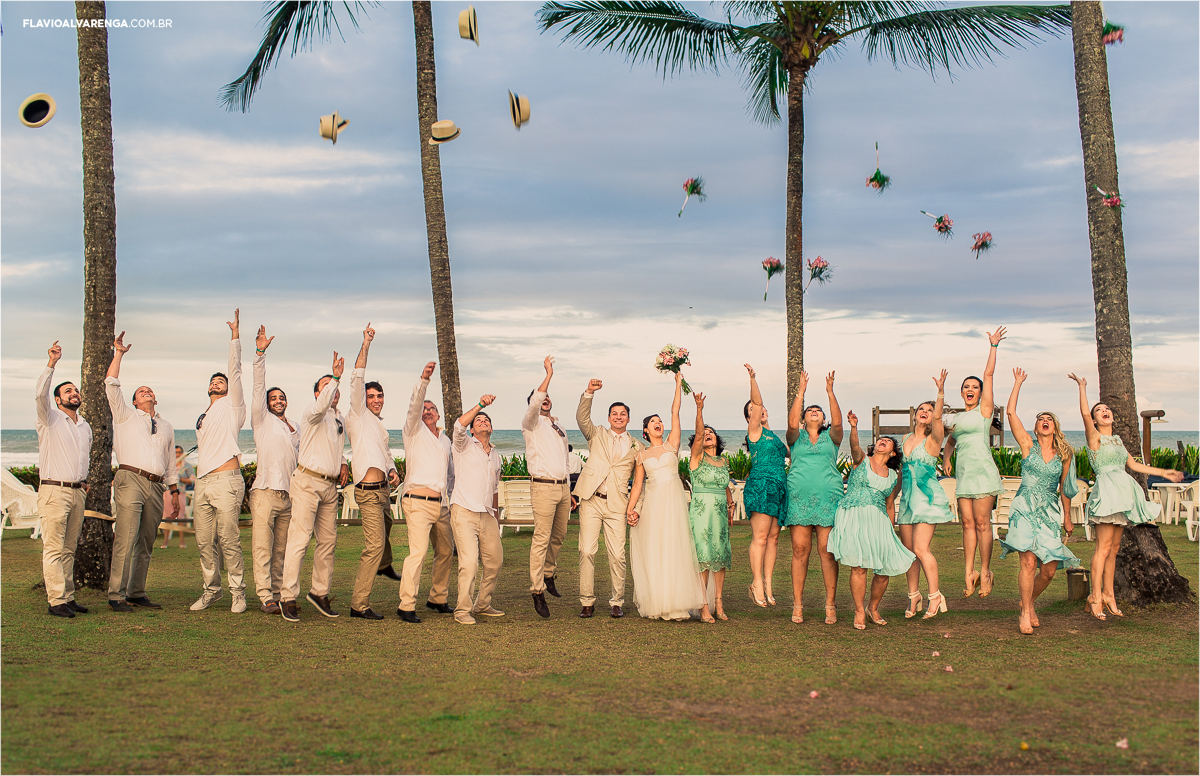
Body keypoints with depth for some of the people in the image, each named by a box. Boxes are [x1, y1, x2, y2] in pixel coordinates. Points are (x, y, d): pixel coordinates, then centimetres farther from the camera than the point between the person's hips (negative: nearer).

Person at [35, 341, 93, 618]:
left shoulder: (86, 426, 18)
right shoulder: (51, 418, 0)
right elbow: (40, 394, -19)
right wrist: (51, 364, -28)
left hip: (77, 492, 6)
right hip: (54, 491, -6)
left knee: (69, 549, 8)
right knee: (54, 549, -8)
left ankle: (68, 597, 11)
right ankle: (56, 601, -9)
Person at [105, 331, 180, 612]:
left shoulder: (166, 427, 26)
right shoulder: (125, 415, 16)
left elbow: (171, 464, 26)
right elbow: (111, 384, 5)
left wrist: (175, 493, 20)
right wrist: (119, 353, 4)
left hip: (156, 487, 5)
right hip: (130, 480, -5)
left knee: (146, 544, 4)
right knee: (125, 540, -13)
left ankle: (137, 593, 10)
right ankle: (116, 596, -13)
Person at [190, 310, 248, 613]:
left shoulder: (231, 405, 8)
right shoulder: (201, 419, 27)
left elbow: (235, 370, -2)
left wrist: (235, 334, -8)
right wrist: (198, 478, 19)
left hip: (226, 480, -7)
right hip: (202, 483, 7)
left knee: (229, 540, -8)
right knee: (205, 541, 5)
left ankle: (238, 592, -1)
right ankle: (212, 590, 15)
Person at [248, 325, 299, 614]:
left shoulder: (295, 428, 21)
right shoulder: (262, 419, 7)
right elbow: (258, 386, -2)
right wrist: (260, 354, -9)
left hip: (289, 495, 5)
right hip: (265, 492, -5)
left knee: (281, 549, 6)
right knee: (262, 547, -7)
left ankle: (278, 592, 10)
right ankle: (265, 597, -7)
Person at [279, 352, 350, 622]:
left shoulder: (340, 419, 18)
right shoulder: (313, 412, -5)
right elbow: (320, 407, -31)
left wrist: (343, 463, 14)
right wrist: (335, 377, -30)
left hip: (330, 485, 8)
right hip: (308, 481, -8)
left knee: (328, 541, 9)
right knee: (300, 538, -11)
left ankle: (320, 592, 19)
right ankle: (288, 597, -8)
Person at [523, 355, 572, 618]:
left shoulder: (559, 429, 22)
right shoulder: (532, 423, 2)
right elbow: (534, 405, -21)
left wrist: (569, 490, 21)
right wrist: (548, 374, -22)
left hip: (563, 487, 7)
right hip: (544, 487, -7)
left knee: (559, 536, 13)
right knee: (541, 539, -10)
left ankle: (549, 576, 32)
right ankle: (537, 591, -8)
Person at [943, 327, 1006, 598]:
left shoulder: (983, 410, 3)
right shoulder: (956, 417, 18)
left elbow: (989, 374, -3)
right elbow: (951, 438, 35)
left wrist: (993, 346, -2)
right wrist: (946, 457, 17)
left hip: (982, 471, -6)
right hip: (963, 473, 6)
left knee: (982, 522, -6)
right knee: (967, 523, 2)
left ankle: (985, 572, 0)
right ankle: (969, 572, 3)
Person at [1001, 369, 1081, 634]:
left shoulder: (1064, 454, 10)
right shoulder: (1028, 446, 4)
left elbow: (1064, 488, 19)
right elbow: (1010, 412, -3)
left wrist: (1067, 518, 22)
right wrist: (1018, 383, 4)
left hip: (1050, 512, 3)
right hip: (1025, 509, -3)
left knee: (1049, 569, -2)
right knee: (1028, 561, -15)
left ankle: (1028, 601, 26)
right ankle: (1026, 612, -1)